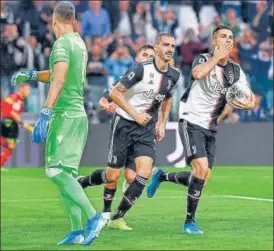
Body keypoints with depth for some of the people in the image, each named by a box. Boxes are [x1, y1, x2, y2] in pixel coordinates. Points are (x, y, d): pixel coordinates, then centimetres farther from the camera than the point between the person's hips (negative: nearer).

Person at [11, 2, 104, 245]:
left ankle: (93, 217, -21)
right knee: (65, 173, 9)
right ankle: (77, 231, 4)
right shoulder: (79, 43, 16)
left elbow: (59, 81, -21)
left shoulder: (62, 44, -11)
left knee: (57, 171, -12)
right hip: (79, 114, 9)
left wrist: (45, 115, -24)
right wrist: (29, 75, 33)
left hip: (65, 115, -9)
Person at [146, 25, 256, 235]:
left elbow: (251, 98, 2)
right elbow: (198, 73, -35)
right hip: (192, 121, -7)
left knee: (203, 179, 6)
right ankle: (190, 221, -10)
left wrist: (249, 104, -21)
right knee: (201, 169, -21)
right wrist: (217, 56, -27)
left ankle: (162, 176, 33)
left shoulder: (236, 71, 6)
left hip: (211, 128, 7)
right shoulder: (203, 59, -11)